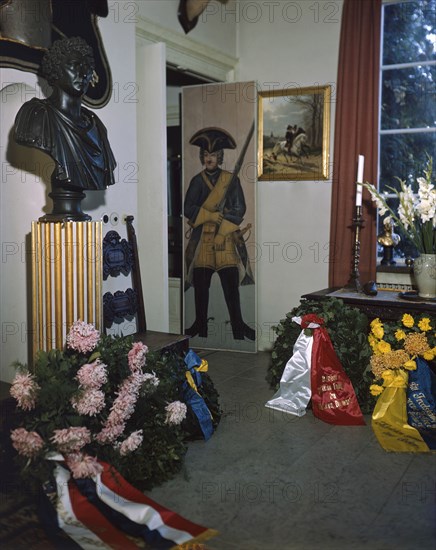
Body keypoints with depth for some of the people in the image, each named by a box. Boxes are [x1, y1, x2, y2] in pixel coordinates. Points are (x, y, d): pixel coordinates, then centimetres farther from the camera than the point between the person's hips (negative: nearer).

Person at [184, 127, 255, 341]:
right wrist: (216, 215, -12)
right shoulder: (197, 181, 10)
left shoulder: (231, 180, 5)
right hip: (202, 241, 2)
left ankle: (237, 325, 4)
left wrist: (202, 215, -8)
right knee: (200, 285, 4)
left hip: (226, 240, -2)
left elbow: (239, 211, -2)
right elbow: (188, 210, -1)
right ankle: (200, 325, 14)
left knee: (231, 285, -5)